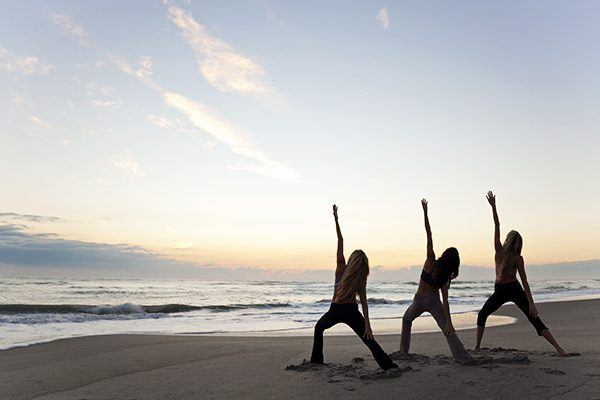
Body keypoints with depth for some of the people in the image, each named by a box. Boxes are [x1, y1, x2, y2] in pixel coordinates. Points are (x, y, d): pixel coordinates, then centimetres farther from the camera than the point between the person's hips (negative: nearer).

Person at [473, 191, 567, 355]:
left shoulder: (499, 251, -9)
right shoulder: (518, 258, -7)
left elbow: (497, 226, -7)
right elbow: (524, 282, -12)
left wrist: (493, 206, -7)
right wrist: (531, 303, -12)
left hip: (500, 292, 0)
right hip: (515, 289, 1)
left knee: (482, 315, 18)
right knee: (535, 320, 2)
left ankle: (477, 346, 16)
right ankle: (558, 348, -5)